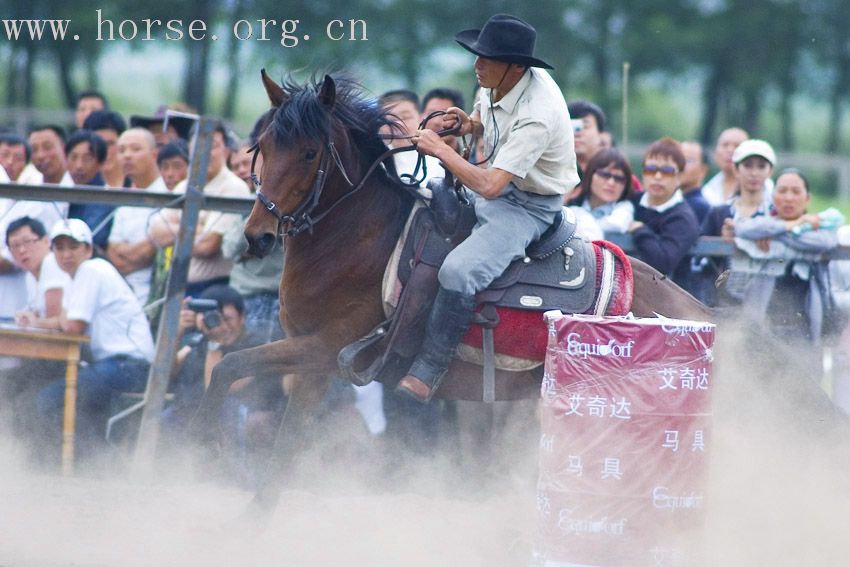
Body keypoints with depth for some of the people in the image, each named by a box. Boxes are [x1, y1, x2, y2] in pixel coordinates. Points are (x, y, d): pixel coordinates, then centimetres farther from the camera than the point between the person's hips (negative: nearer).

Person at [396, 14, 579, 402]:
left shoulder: (536, 115, -32)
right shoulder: (497, 84, -6)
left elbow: (489, 186, -34)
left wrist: (440, 149, -25)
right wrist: (468, 125, -3)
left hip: (529, 206, -10)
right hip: (497, 185, 10)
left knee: (458, 272, -29)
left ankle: (427, 372, -15)